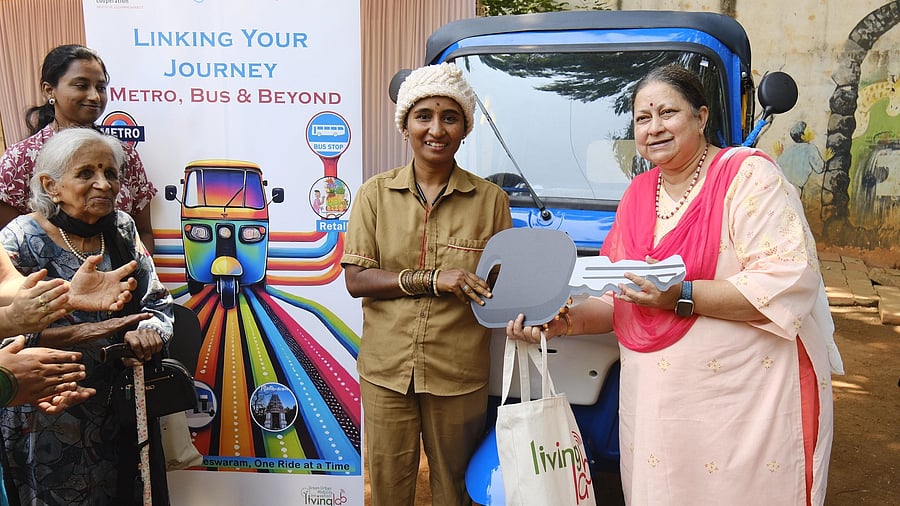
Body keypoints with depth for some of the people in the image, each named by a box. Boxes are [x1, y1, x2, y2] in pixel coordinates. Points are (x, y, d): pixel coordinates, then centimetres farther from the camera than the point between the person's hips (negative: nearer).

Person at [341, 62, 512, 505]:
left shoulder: (491, 200, -1)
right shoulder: (376, 193, 0)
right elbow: (355, 279, -6)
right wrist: (432, 280, -18)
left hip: (460, 375, 0)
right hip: (386, 369, 1)